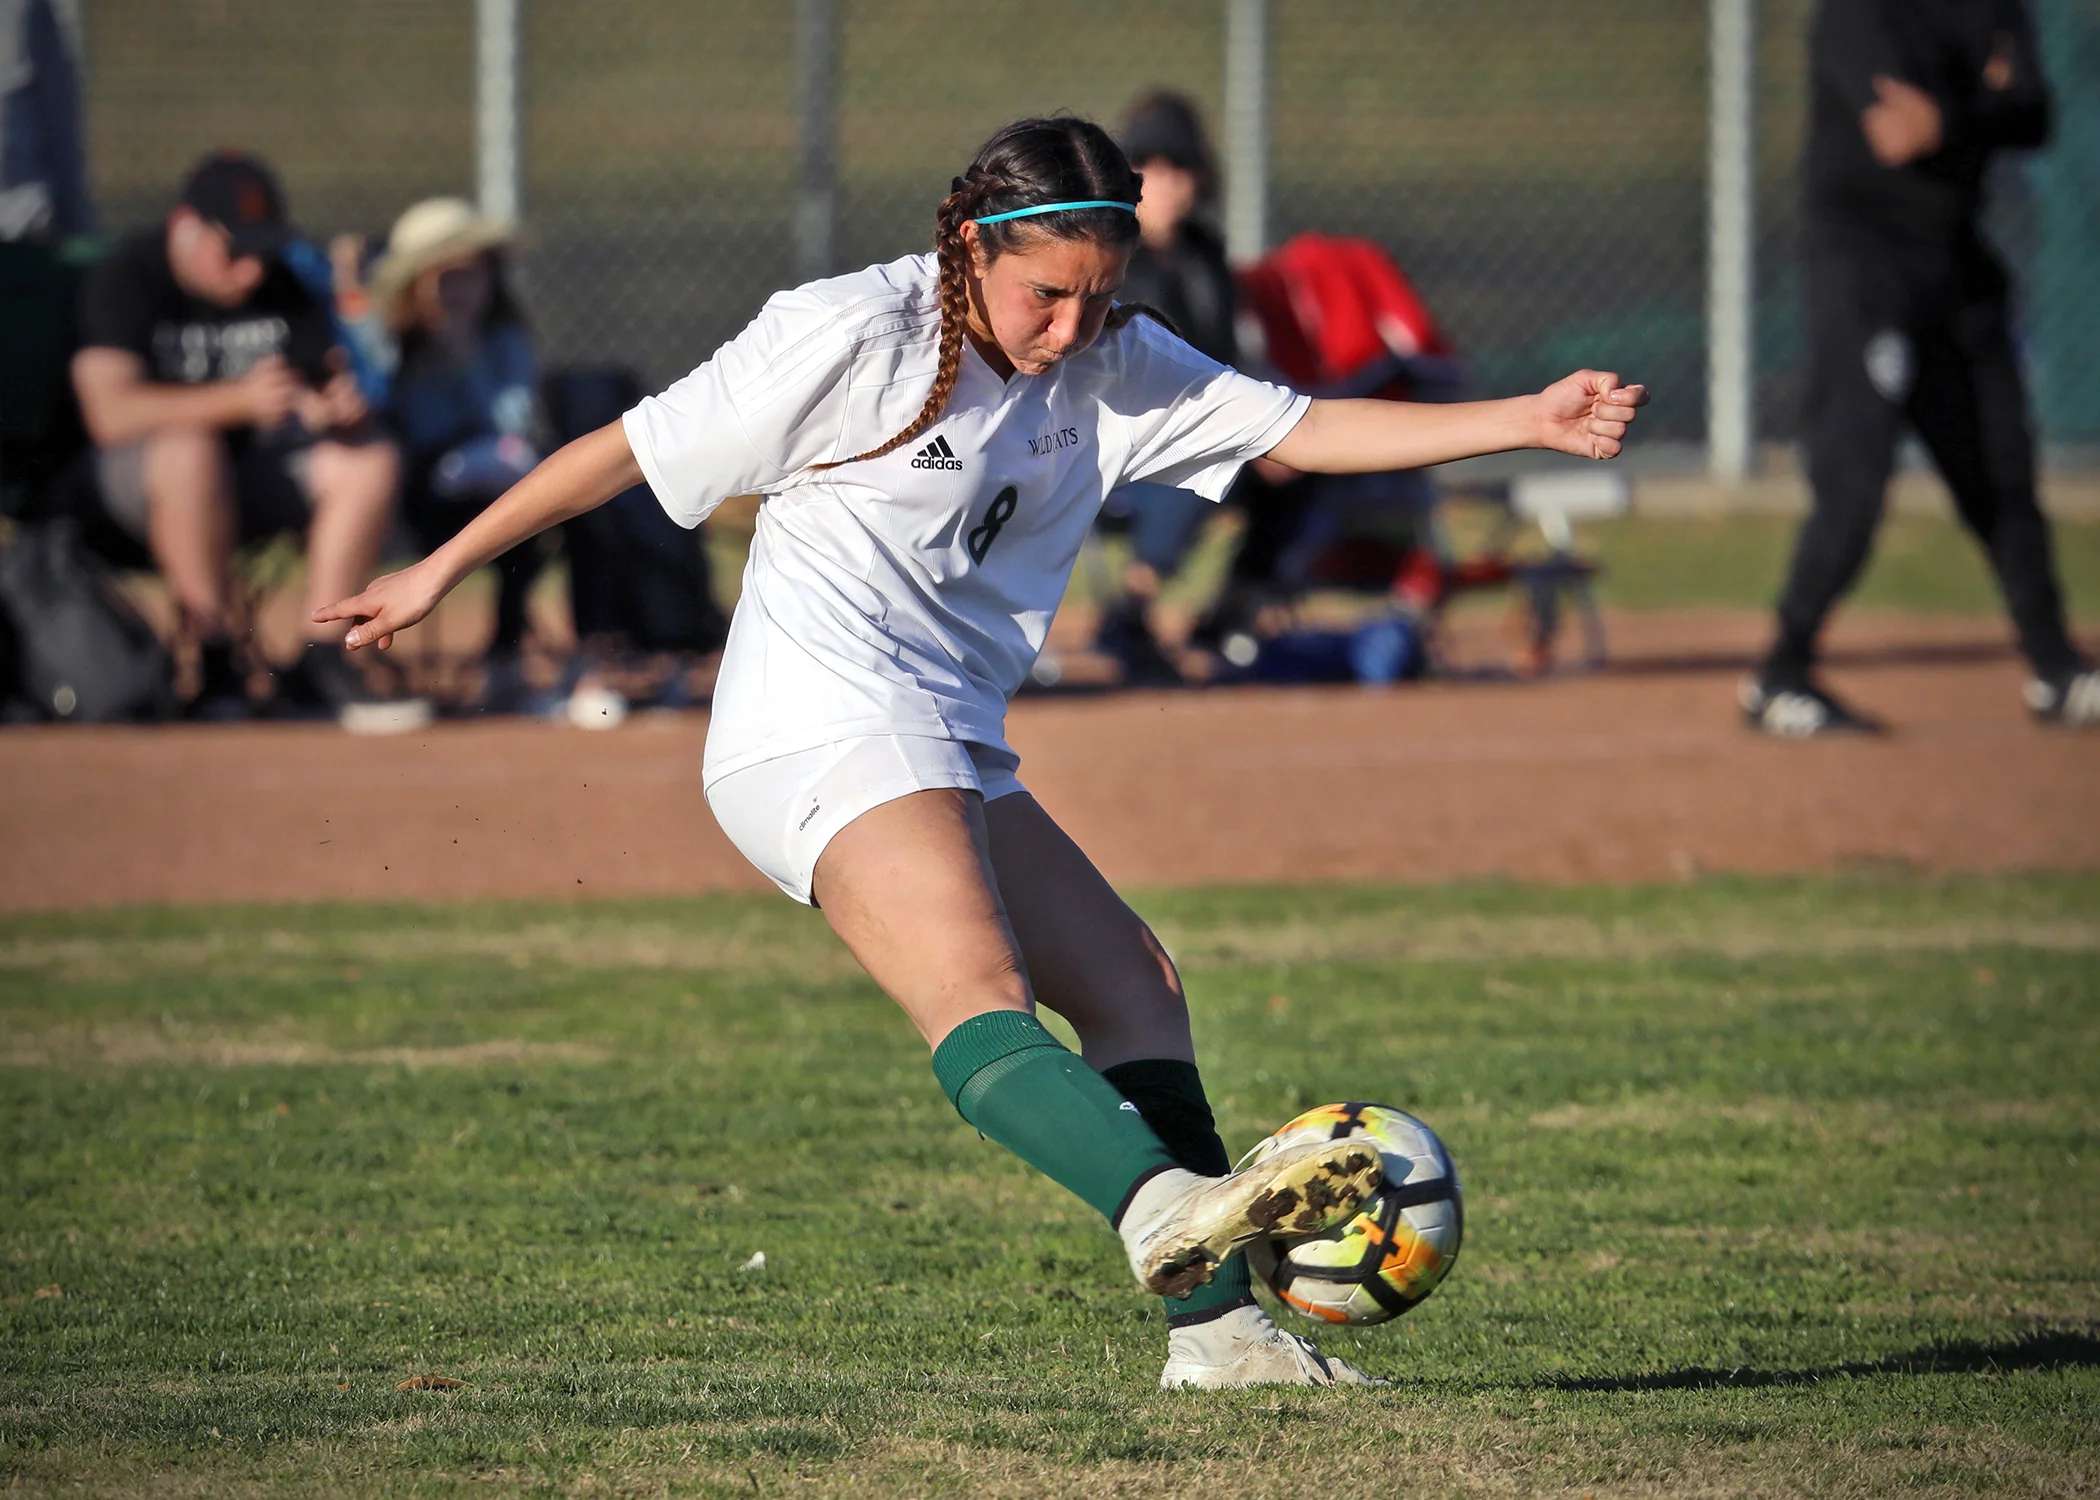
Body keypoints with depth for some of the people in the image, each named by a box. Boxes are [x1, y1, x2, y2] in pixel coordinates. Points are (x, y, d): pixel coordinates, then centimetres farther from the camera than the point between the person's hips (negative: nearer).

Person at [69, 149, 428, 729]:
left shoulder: (284, 280, 1)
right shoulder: (126, 279, -16)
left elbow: (329, 374, 2)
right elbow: (110, 413, -29)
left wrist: (340, 404, -25)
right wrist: (239, 399, -40)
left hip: (252, 475, 6)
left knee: (372, 460, -16)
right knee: (189, 449, -39)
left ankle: (321, 656, -16)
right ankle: (214, 666, -31)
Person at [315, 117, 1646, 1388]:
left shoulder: (1112, 366, 10)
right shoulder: (850, 336, -9)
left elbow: (1304, 429, 7)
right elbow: (632, 450, -1)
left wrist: (1530, 420, -3)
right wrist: (441, 571, 3)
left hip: (952, 757, 9)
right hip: (824, 732, -9)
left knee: (1134, 984, 11)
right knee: (978, 997, -29)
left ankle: (1216, 1327, 15)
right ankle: (1164, 1207, -54)